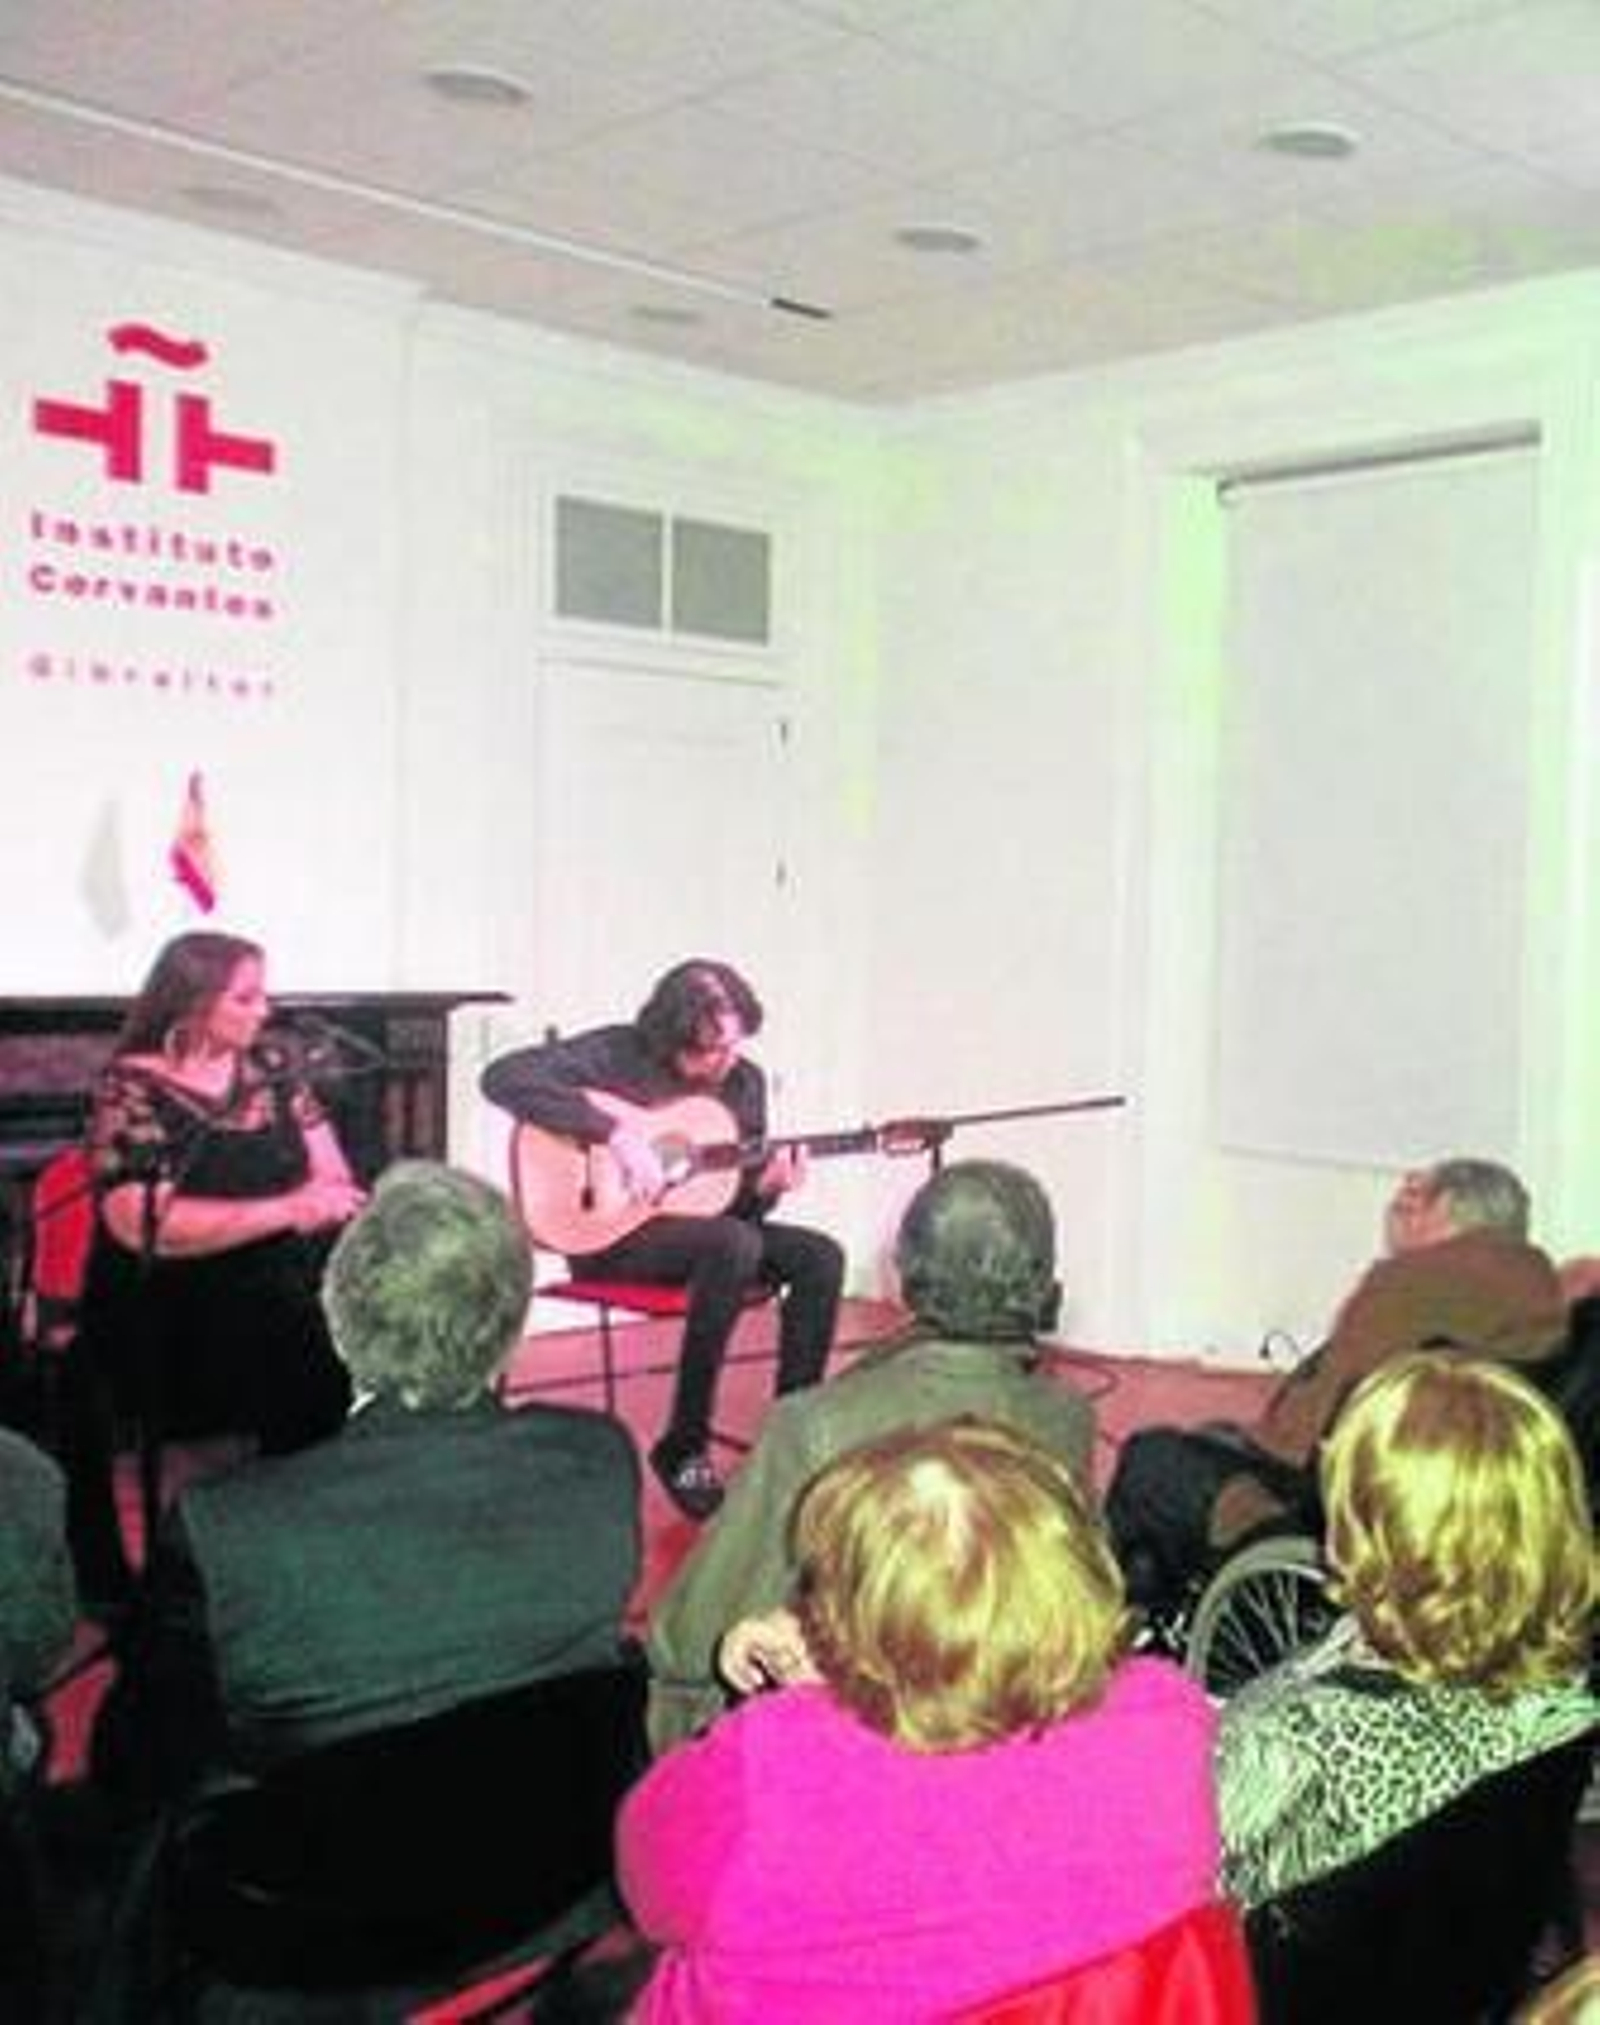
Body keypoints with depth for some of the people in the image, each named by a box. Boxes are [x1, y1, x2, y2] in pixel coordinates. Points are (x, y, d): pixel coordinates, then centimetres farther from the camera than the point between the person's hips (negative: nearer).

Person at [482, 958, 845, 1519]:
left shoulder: (745, 1081, 6)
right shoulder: (616, 1054, -11)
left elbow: (737, 1207, 13)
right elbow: (503, 1076, -25)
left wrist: (764, 1189, -13)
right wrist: (615, 1132, -28)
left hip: (704, 1231, 6)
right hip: (608, 1233, -6)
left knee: (820, 1256, -15)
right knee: (735, 1244, -33)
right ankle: (683, 1448, -24)